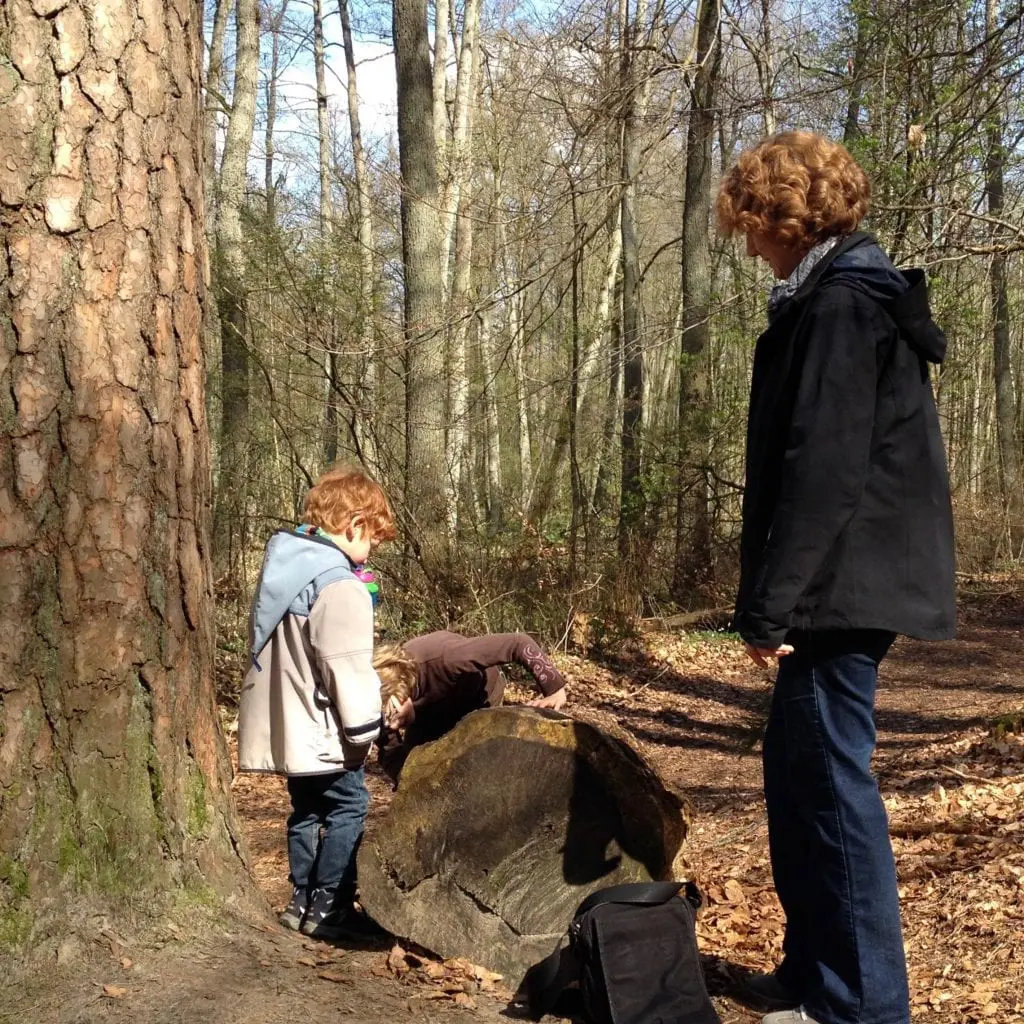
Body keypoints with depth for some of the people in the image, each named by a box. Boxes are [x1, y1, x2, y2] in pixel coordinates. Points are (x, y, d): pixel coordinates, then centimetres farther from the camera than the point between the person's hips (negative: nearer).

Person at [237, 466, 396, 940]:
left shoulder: (282, 568, 8)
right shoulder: (340, 587, -21)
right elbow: (348, 668, -22)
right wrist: (364, 729, -11)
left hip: (284, 725, 9)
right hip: (322, 731, -9)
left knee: (307, 809, 18)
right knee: (348, 806, 3)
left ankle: (302, 901, 25)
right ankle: (328, 907, 5)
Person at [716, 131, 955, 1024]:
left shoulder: (839, 308, -15)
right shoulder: (854, 298, 17)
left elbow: (821, 473, -22)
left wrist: (769, 606, -19)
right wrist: (777, 600, 21)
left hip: (840, 587, -10)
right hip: (848, 585, 10)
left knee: (832, 783, -3)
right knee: (800, 776, 17)